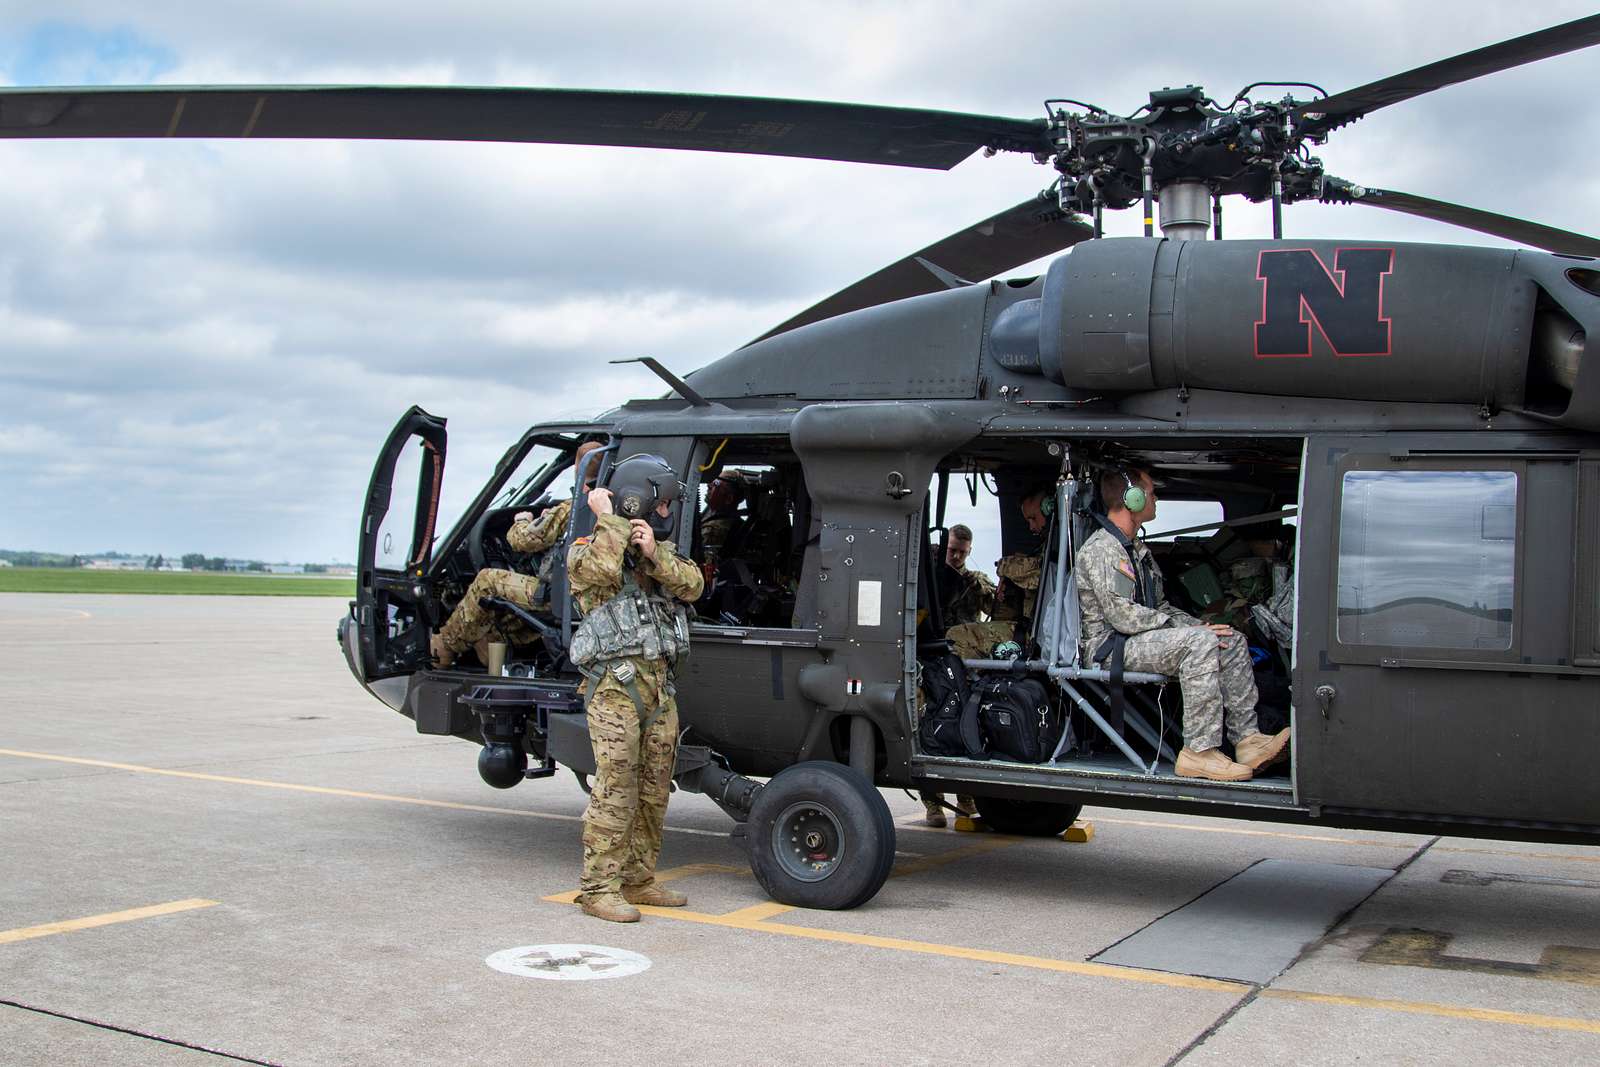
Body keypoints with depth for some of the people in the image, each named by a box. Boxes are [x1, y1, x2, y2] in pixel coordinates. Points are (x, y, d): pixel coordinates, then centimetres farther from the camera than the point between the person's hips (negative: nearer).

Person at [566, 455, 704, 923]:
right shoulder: (587, 550, 0)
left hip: (660, 685, 7)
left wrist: (655, 553, -12)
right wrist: (608, 520, -12)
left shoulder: (663, 551, 19)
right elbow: (603, 570, -23)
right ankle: (599, 887, -7)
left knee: (654, 789, 9)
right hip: (615, 687, -7)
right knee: (615, 789, -10)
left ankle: (638, 880, 18)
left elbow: (692, 585, 2)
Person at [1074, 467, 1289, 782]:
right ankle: (1199, 752, -31)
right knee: (1200, 642, -30)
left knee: (1232, 640, -3)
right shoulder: (1100, 549, -12)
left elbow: (1158, 606, 23)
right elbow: (1122, 616, -21)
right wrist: (1192, 629, -18)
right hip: (1110, 647, -10)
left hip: (1143, 639, 10)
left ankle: (1247, 739, -11)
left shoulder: (1138, 548, 21)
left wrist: (1197, 624, 3)